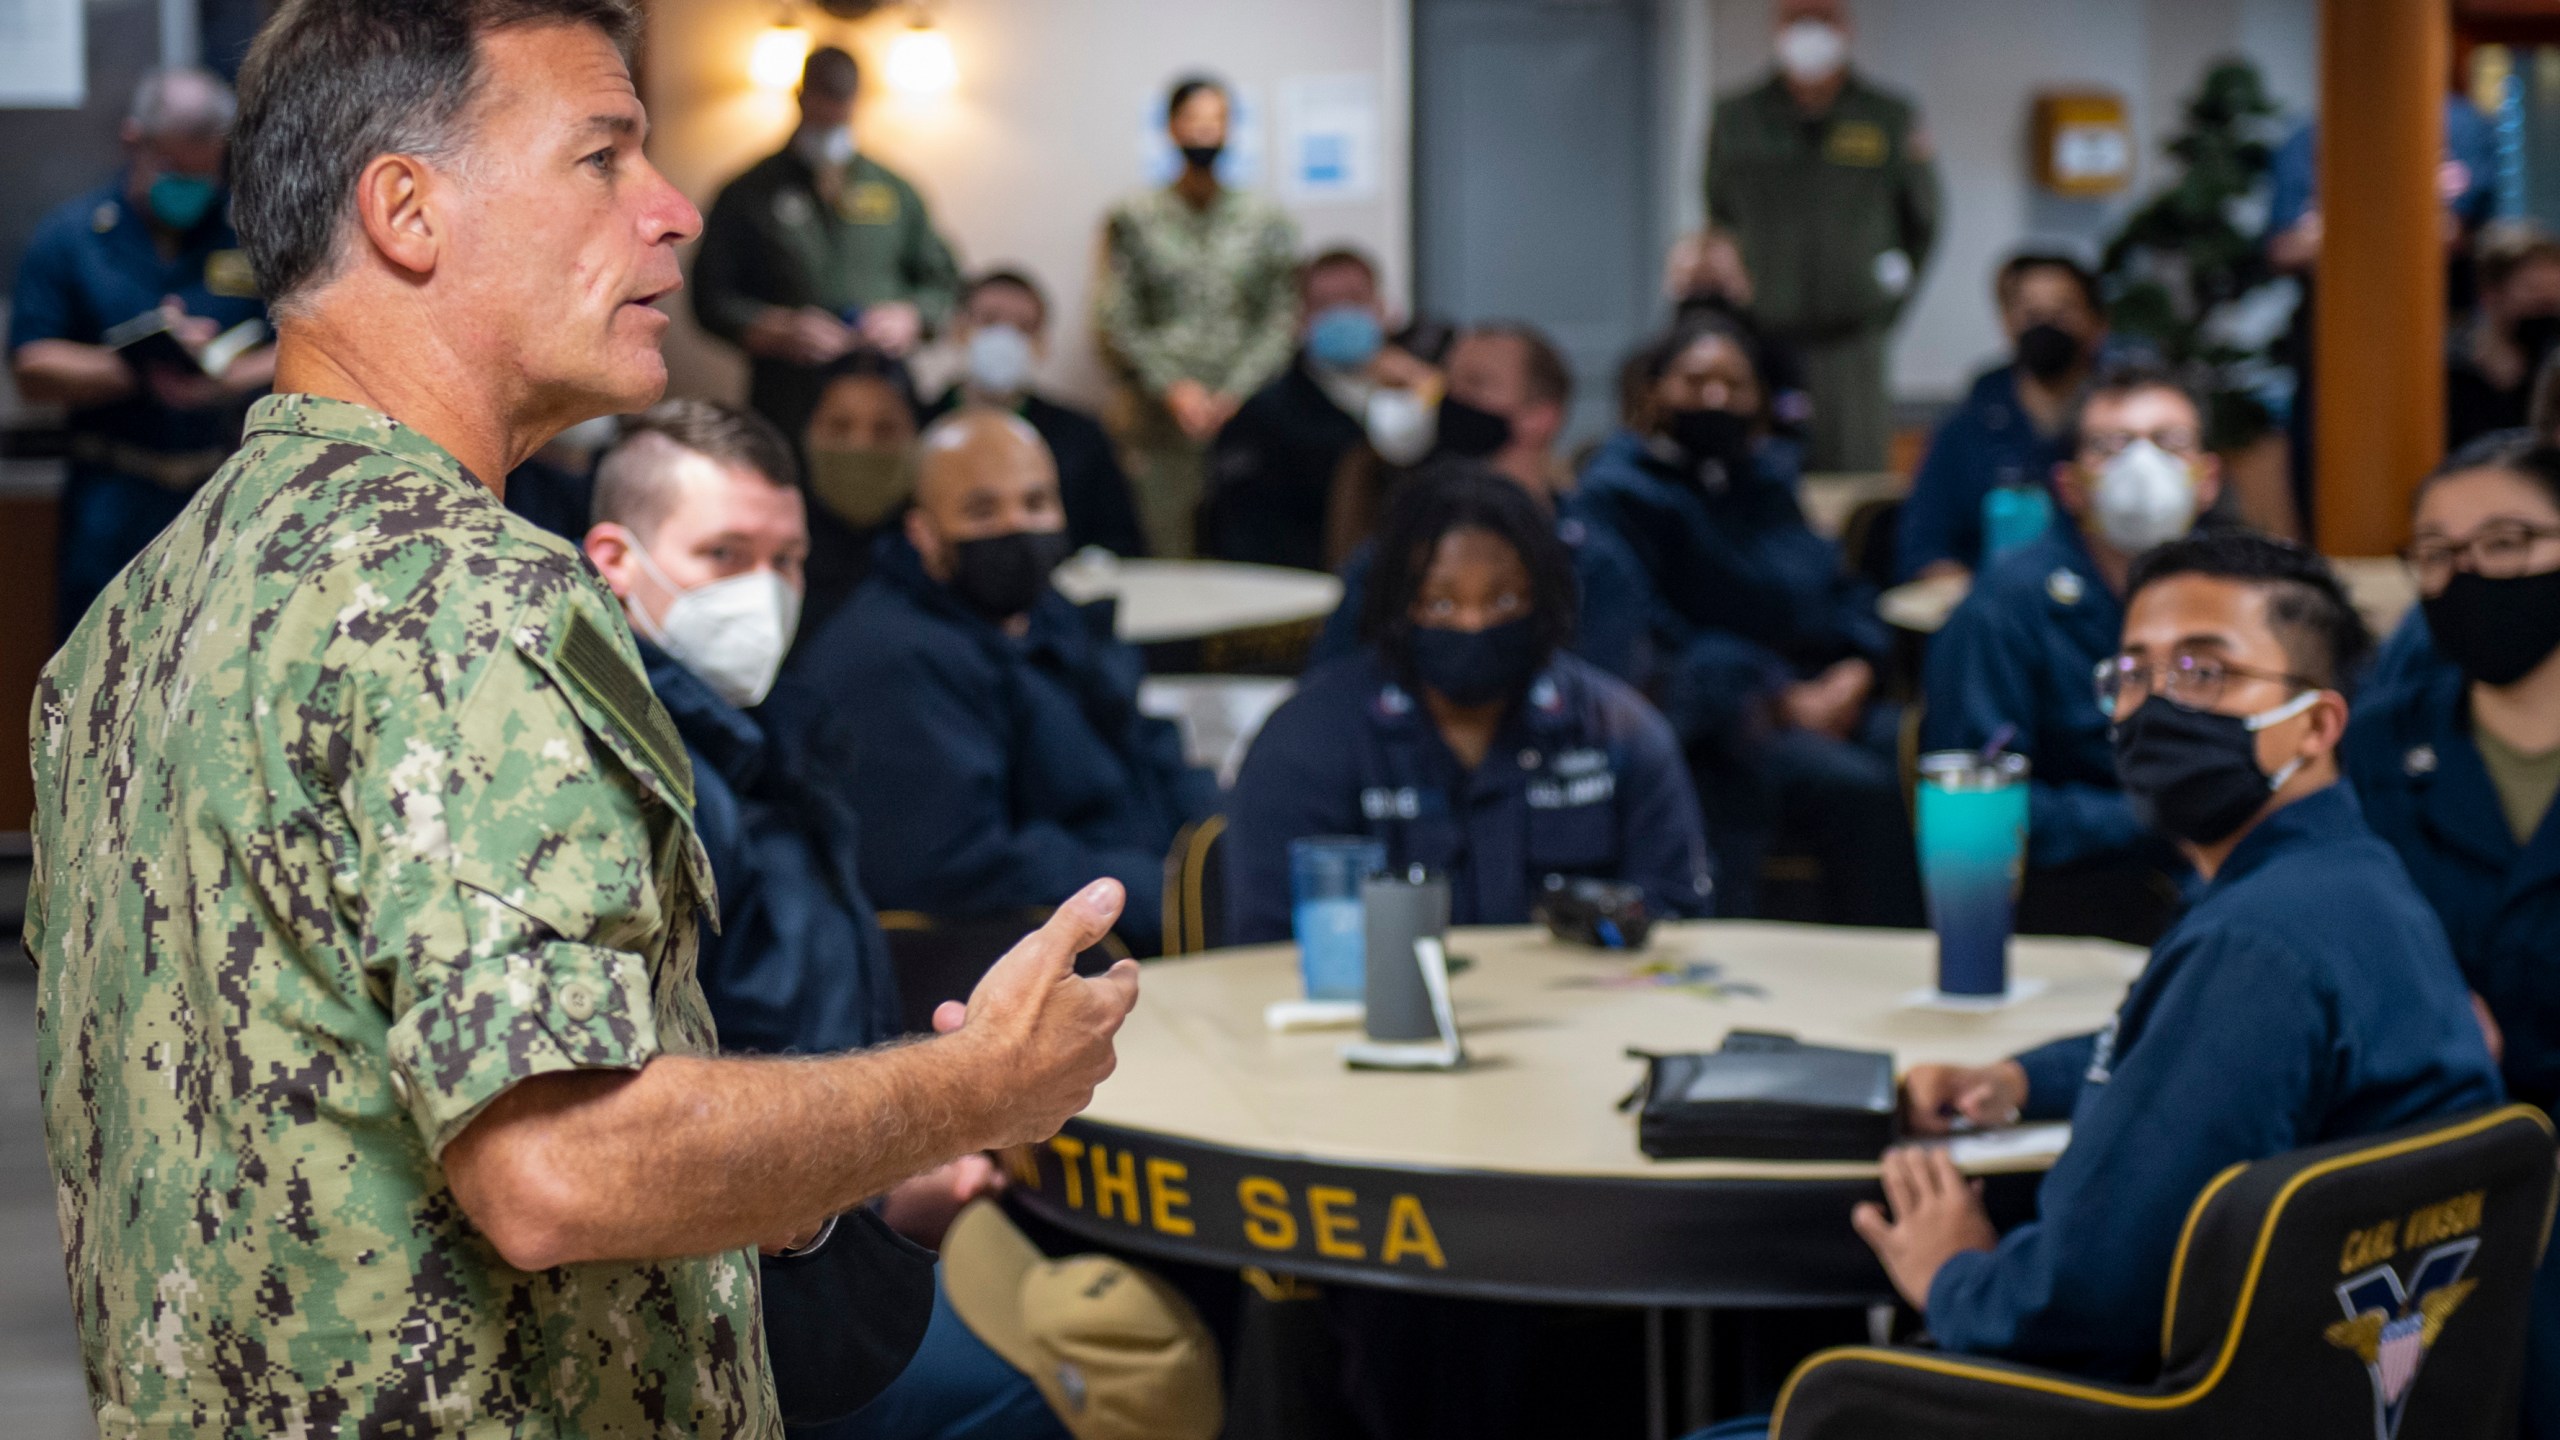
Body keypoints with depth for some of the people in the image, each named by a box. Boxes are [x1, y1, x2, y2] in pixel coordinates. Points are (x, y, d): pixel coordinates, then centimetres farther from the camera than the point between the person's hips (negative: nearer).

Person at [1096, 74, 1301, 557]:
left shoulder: (1267, 222, 10)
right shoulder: (1133, 221, 7)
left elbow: (1281, 322, 6)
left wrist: (1233, 394, -7)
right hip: (1160, 422, -1)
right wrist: (1173, 388, -9)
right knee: (1168, 562, -6)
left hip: (1245, 414, 1)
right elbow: (1117, 324, 2)